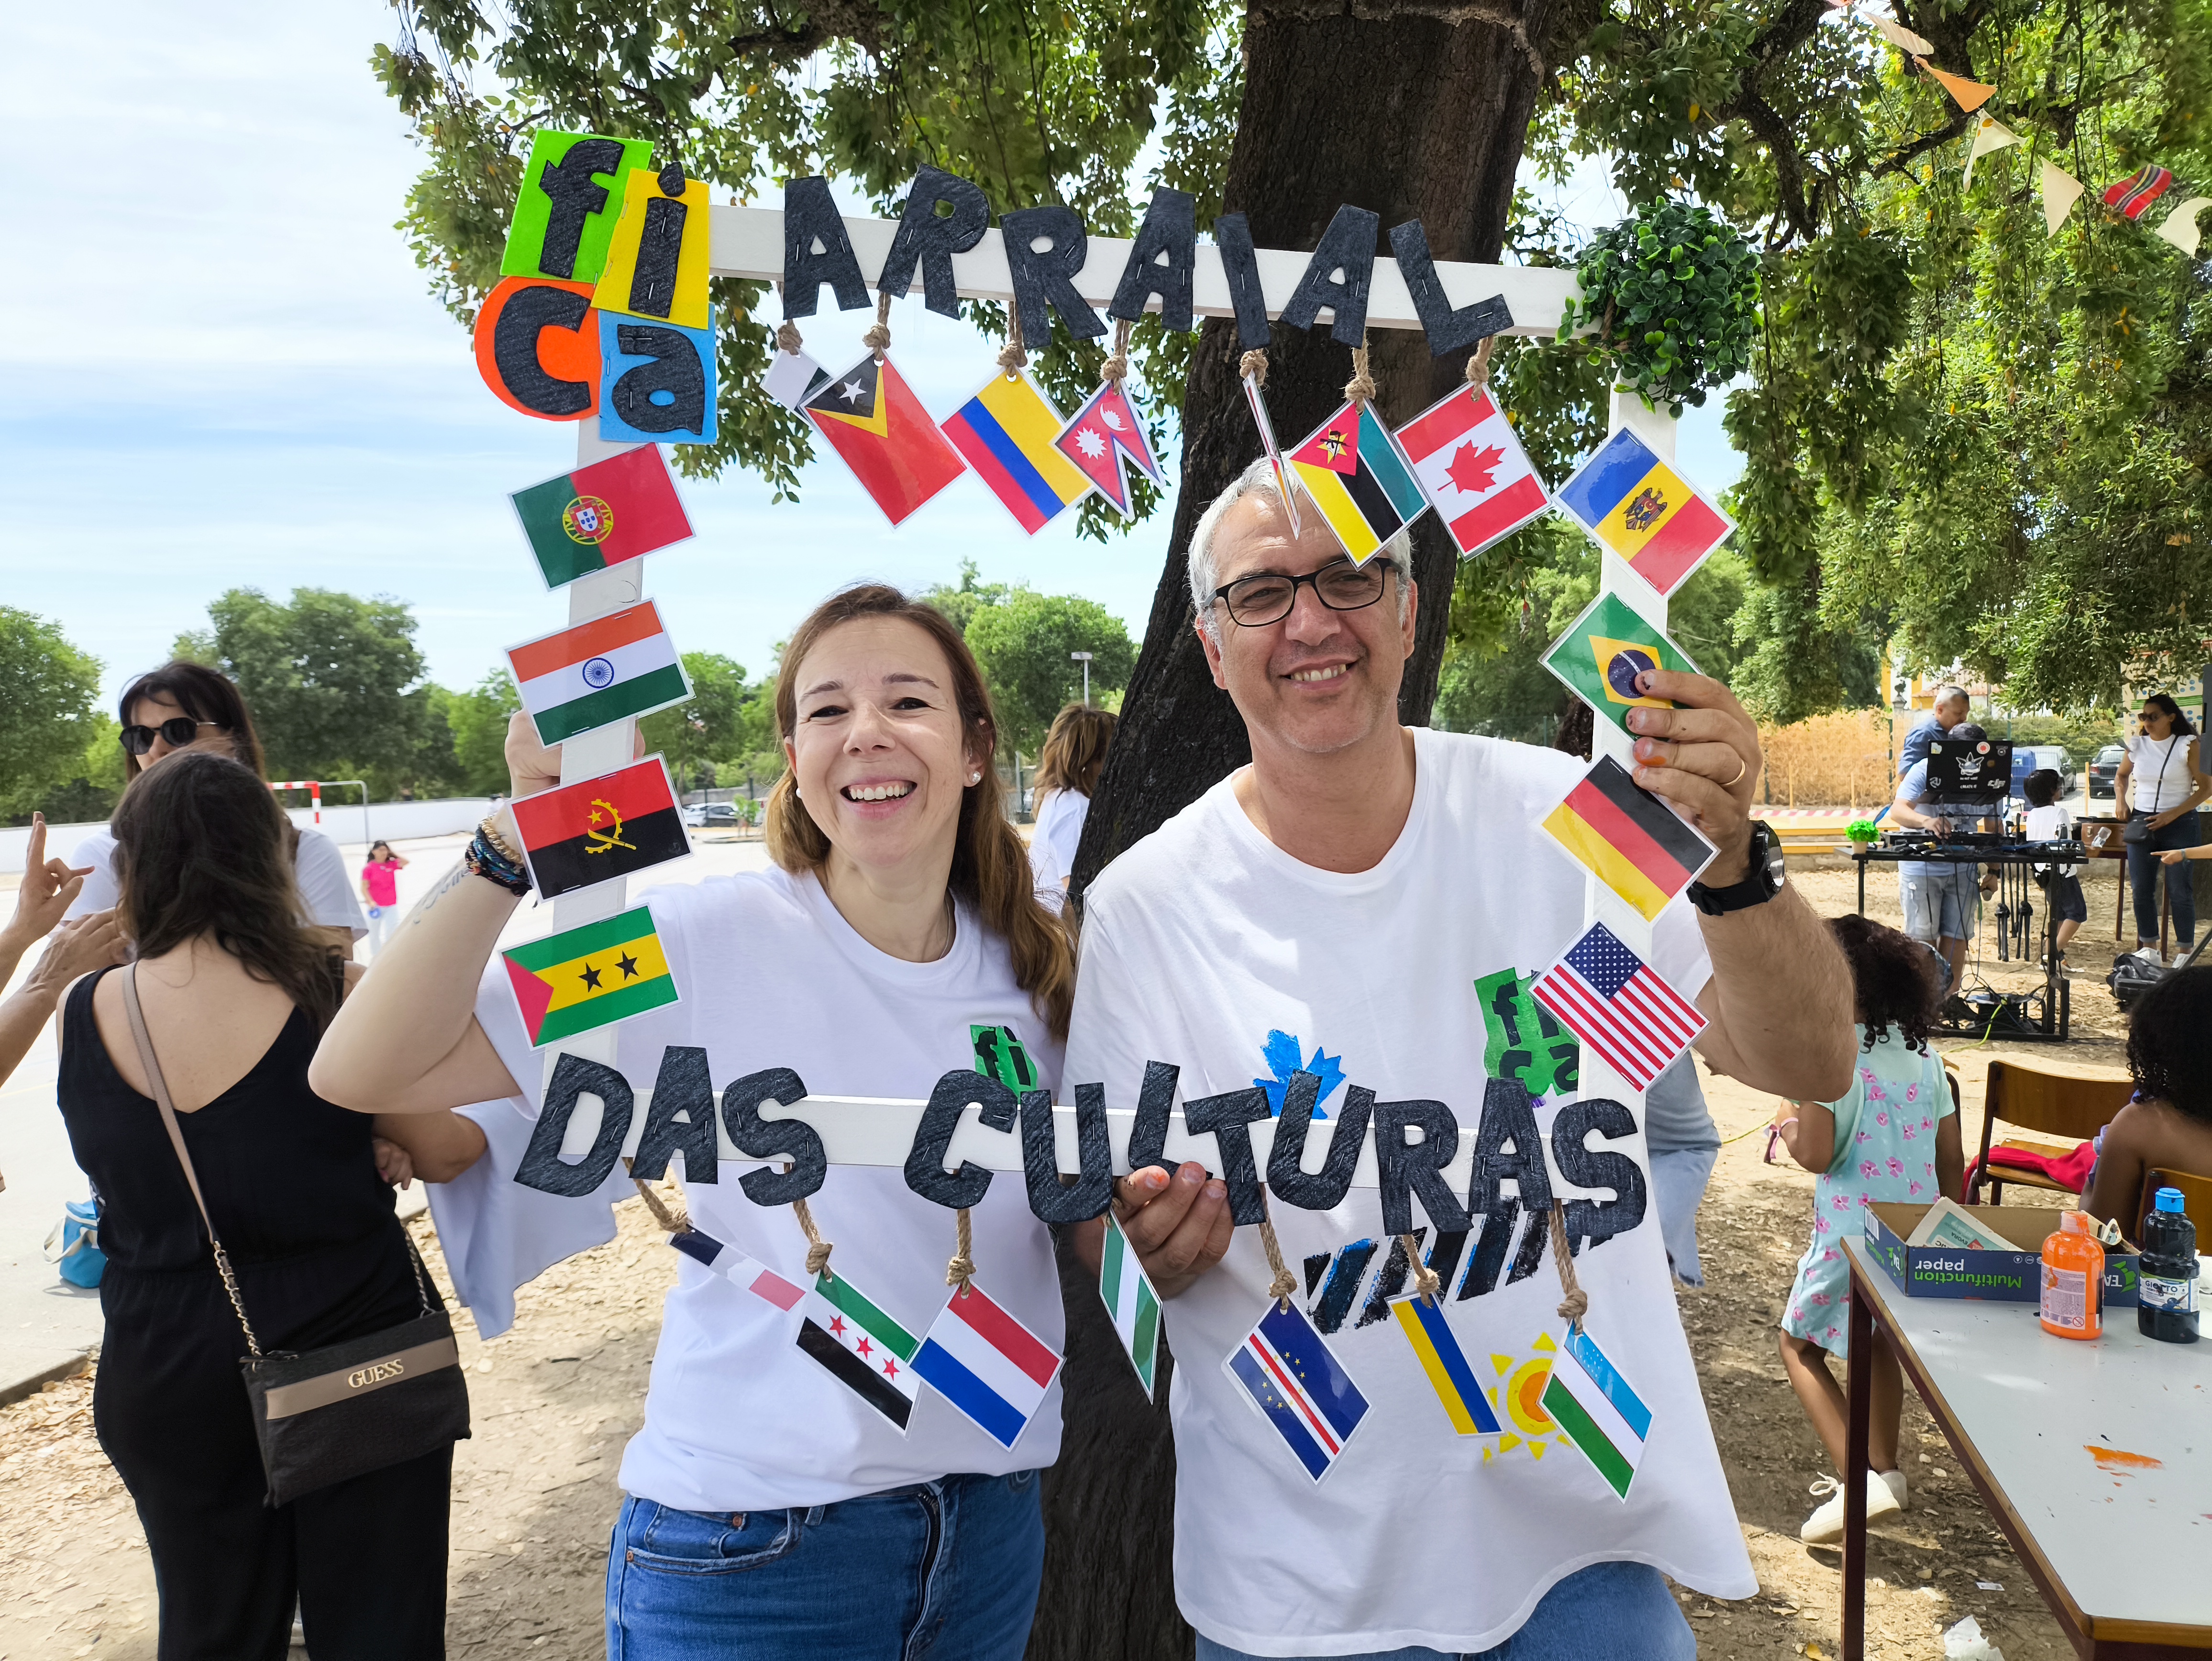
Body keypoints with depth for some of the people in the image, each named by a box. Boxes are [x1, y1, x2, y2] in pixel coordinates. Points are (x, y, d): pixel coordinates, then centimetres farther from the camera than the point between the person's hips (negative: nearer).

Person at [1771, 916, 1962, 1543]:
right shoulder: (1923, 1054, 2)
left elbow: (1816, 1155, -21)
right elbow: (1952, 1156, 7)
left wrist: (1786, 1123, 0)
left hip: (1852, 1234, -6)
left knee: (1799, 1345, 9)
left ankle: (1858, 1481, -5)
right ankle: (1883, 1469, 36)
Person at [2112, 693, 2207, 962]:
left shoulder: (2188, 746, -6)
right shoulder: (2137, 745, 6)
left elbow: (2206, 787, -7)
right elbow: (2121, 776, 24)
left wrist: (2172, 814, -15)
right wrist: (2121, 802, 6)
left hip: (2179, 825, -4)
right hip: (2141, 824, 4)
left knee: (2180, 891, -1)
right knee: (2141, 889, 6)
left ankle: (2185, 952, 9)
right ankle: (2149, 948, 18)